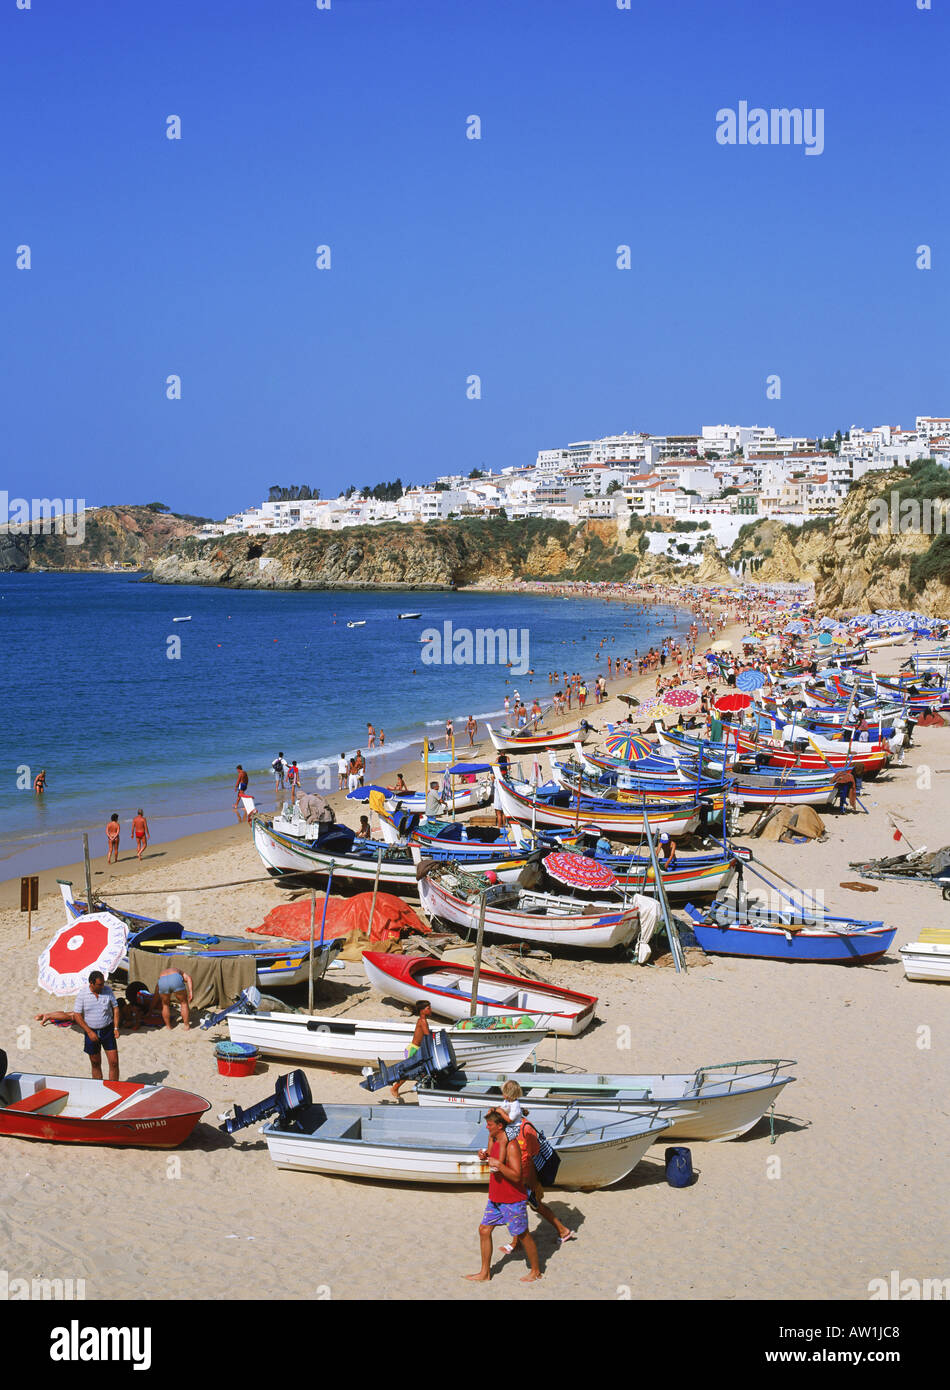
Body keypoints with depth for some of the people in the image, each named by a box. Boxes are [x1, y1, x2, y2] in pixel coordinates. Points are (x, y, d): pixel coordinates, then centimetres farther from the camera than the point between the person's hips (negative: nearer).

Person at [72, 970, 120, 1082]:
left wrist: (116, 1028, -5)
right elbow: (77, 1015, -7)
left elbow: (115, 1008, 5)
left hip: (108, 1030, 1)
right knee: (95, 1064, 9)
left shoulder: (107, 990, -3)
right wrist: (89, 1032, -13)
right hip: (91, 1032, -1)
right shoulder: (82, 994, -9)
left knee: (114, 1062, -4)